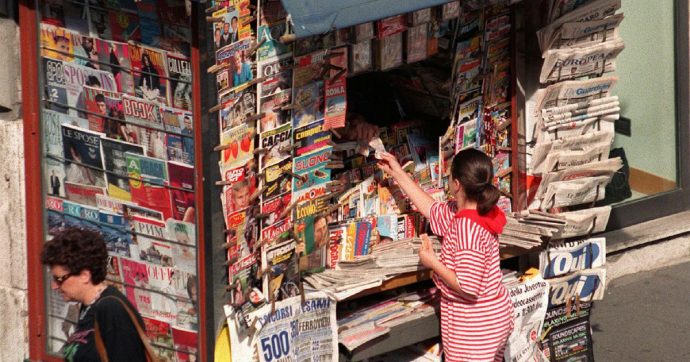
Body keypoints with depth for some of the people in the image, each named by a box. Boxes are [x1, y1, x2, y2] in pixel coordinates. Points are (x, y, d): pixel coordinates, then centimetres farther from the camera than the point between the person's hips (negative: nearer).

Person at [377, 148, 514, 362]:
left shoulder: (467, 228, -26)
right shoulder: (479, 212, 1)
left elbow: (468, 287, -26)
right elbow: (432, 209, 16)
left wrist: (432, 262, -14)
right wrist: (397, 173, 20)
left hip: (474, 326, -10)